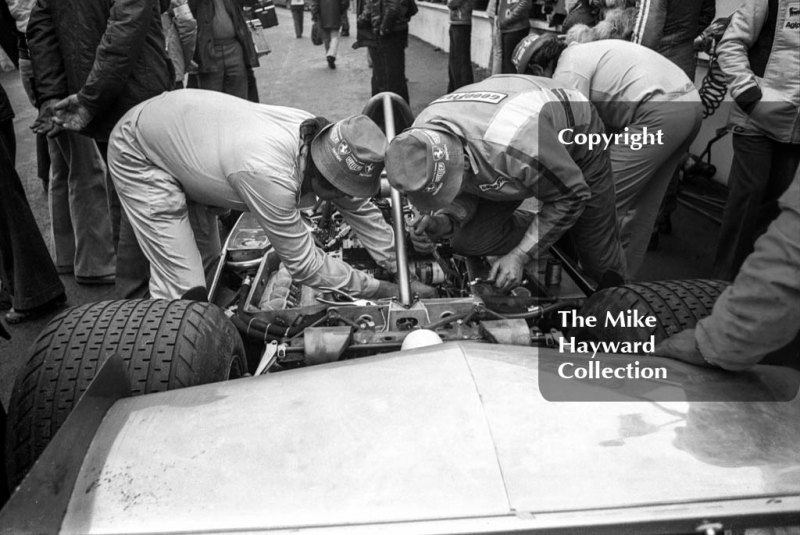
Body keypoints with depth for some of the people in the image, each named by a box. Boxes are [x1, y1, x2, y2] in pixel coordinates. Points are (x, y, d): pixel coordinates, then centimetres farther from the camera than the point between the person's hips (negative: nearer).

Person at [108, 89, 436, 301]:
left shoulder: (319, 135, -20)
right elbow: (305, 266, -30)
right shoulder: (270, 176, -41)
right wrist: (382, 290, -21)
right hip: (138, 153, -8)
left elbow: (363, 212, -8)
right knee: (183, 288, -12)